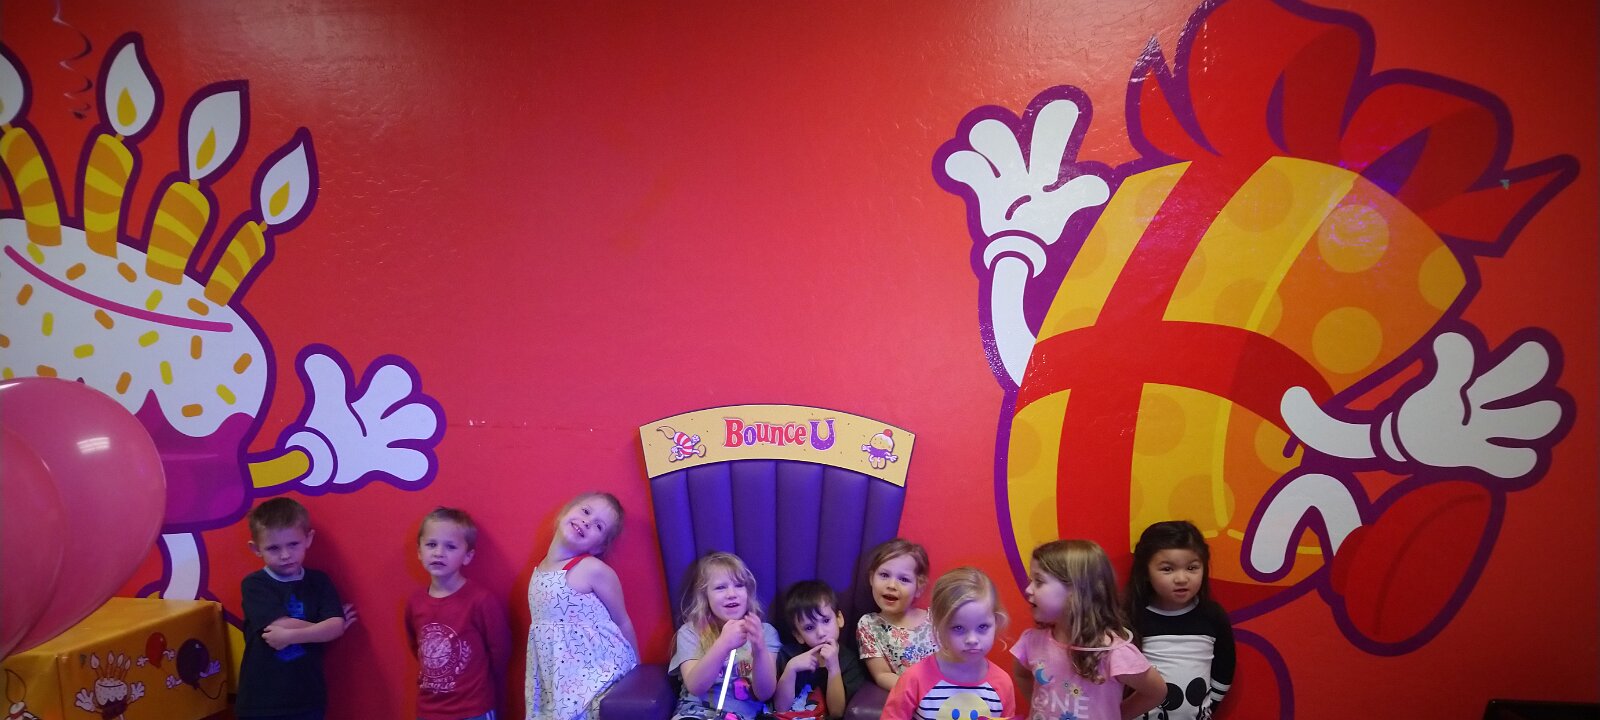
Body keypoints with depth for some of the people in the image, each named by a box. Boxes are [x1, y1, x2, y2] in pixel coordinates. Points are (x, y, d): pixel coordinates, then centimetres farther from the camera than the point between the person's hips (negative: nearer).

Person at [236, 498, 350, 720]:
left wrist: (290, 635, -23)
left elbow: (336, 627, -12)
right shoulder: (254, 585, -6)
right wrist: (324, 627, -12)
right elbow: (282, 626, -19)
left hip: (308, 701, 2)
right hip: (260, 702, -2)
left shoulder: (319, 582, 1)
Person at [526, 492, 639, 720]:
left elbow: (622, 622, -6)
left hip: (599, 677, -5)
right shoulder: (539, 570, 6)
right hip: (559, 681, 5)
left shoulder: (593, 569, -14)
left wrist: (636, 674, 0)